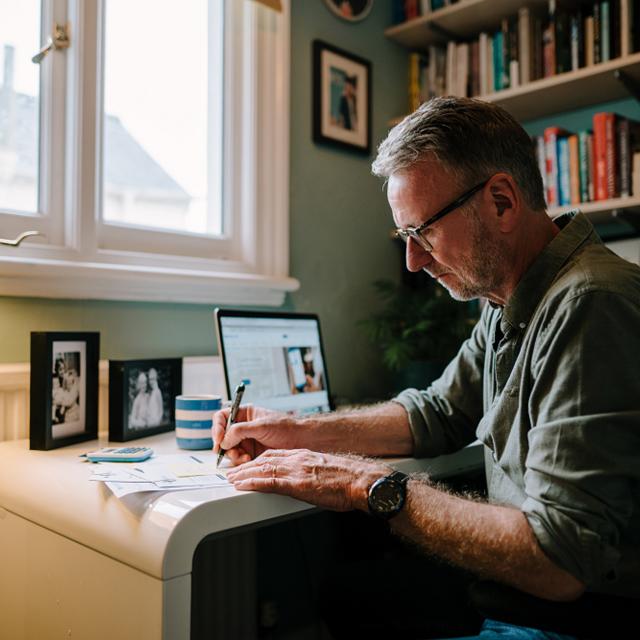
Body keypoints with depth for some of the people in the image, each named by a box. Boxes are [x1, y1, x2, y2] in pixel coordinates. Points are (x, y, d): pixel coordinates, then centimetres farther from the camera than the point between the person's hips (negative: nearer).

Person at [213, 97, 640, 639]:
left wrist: (371, 486, -24)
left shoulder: (590, 307, -27)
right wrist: (301, 432, 0)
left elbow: (559, 563, -29)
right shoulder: (509, 301, 4)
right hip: (521, 581, 7)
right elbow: (437, 413, 11)